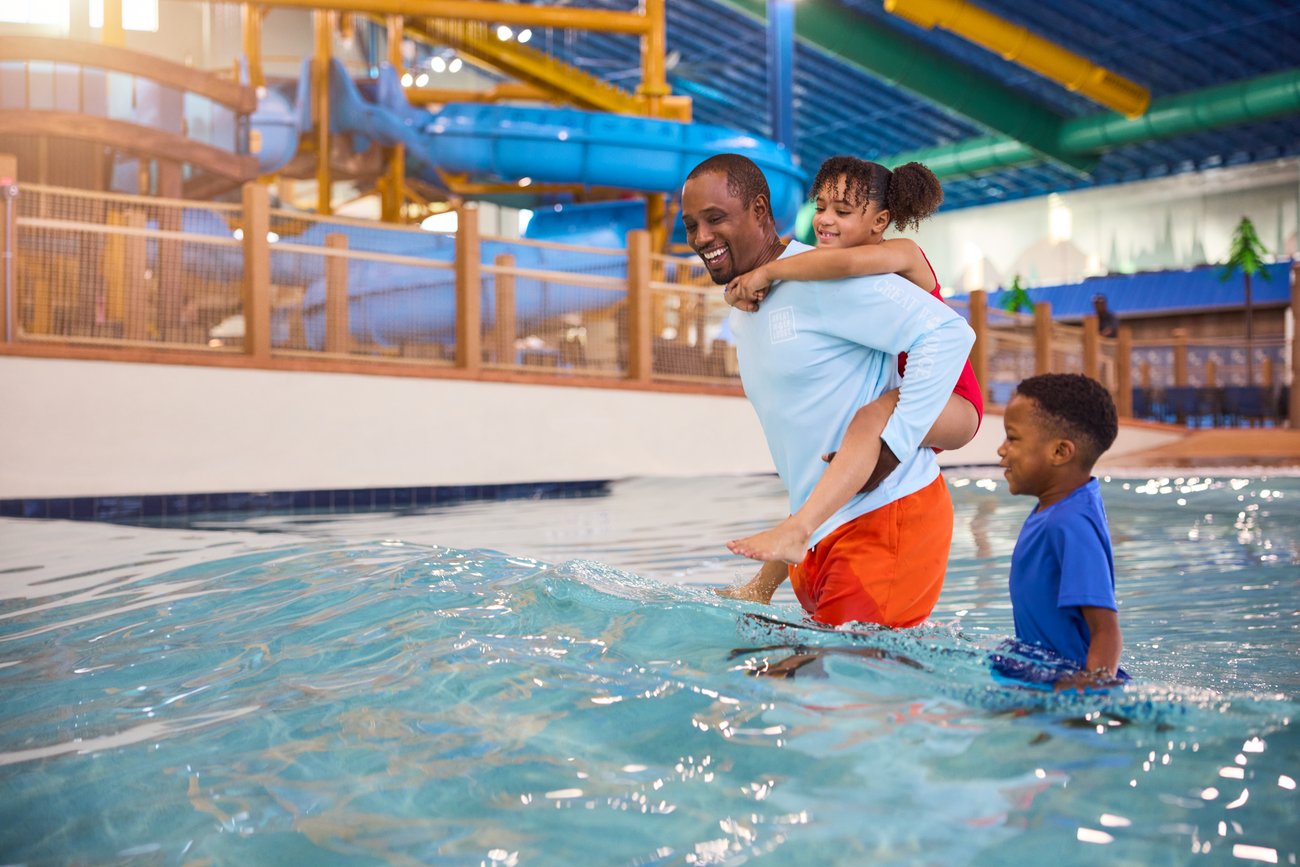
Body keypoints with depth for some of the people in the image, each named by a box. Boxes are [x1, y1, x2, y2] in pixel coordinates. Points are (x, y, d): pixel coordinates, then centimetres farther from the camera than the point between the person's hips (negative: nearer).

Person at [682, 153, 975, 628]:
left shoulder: (822, 277, -14)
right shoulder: (741, 316, 15)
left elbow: (948, 332, -20)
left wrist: (892, 444, -24)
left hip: (885, 518, -9)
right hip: (820, 535, 9)